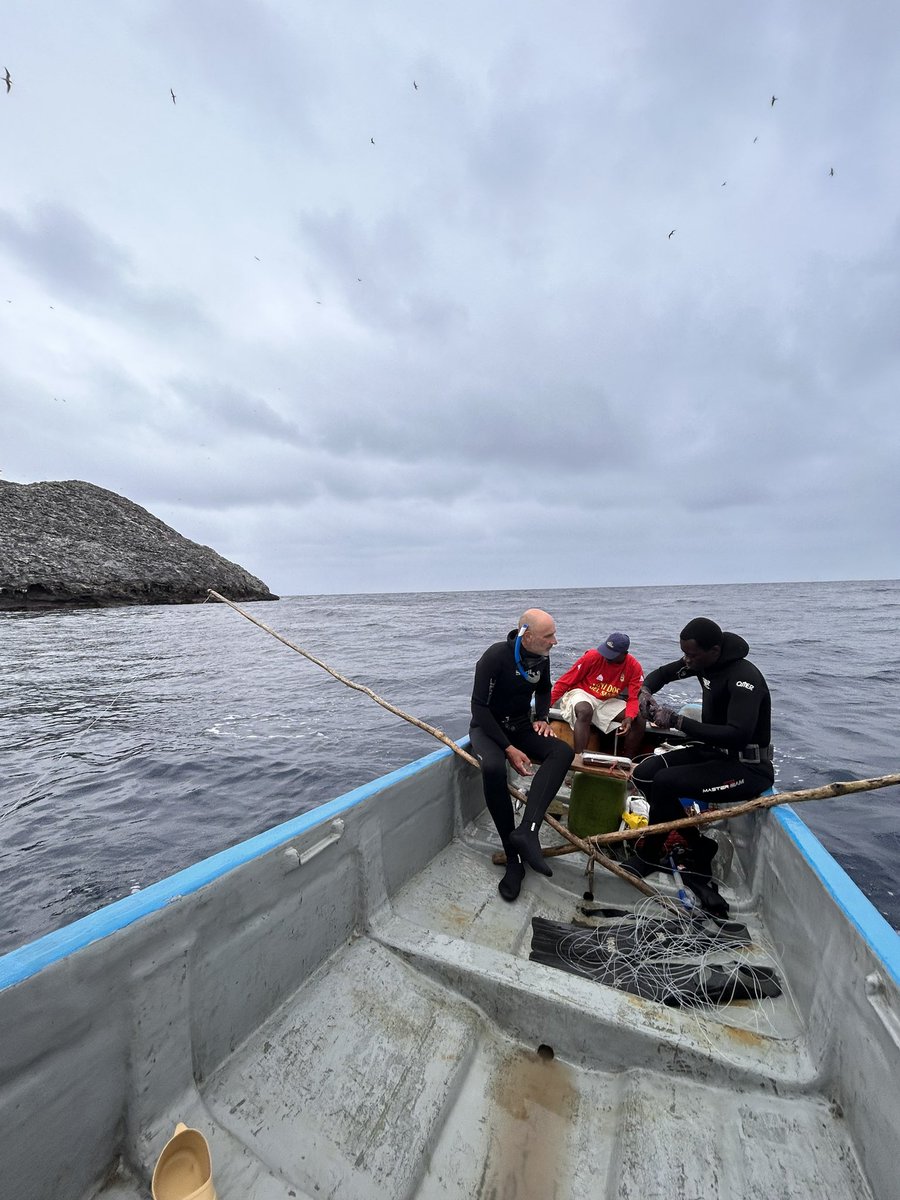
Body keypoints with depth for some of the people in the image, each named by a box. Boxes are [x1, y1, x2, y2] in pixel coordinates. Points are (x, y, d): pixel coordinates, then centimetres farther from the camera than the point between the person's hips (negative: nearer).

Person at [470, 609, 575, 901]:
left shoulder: (541, 657, -3)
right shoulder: (496, 656, -23)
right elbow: (480, 708, -22)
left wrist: (541, 718, 2)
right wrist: (509, 749, -25)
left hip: (521, 726, 6)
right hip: (488, 727, -5)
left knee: (562, 751, -22)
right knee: (493, 768, -36)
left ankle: (527, 831, -33)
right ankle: (514, 861, -21)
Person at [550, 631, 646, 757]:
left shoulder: (634, 667, -10)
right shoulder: (592, 656, -20)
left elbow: (634, 698, -7)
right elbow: (564, 682, -14)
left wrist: (629, 717, -29)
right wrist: (546, 706, -17)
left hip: (608, 702, 4)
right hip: (582, 694, -4)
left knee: (640, 721, -12)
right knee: (585, 712, -38)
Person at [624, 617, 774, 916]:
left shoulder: (744, 677, -24)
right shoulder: (702, 661, 0)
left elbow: (737, 735, -34)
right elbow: (662, 673, 14)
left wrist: (678, 721, -34)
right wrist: (646, 692, -8)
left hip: (748, 768, -8)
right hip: (713, 752, 9)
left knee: (665, 782, -26)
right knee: (644, 774, -10)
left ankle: (649, 855, 1)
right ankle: (698, 853, 0)